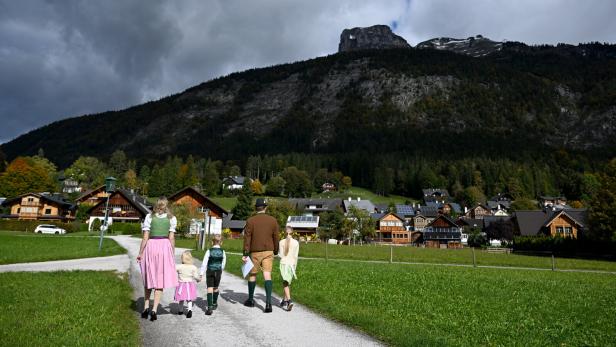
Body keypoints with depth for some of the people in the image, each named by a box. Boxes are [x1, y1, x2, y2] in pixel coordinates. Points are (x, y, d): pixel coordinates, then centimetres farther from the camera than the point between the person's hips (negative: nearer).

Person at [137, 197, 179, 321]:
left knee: (148, 278, 17)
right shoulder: (172, 218, 1)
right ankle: (154, 309, 1)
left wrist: (140, 253, 5)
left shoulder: (149, 217, 1)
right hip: (165, 246, 0)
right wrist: (172, 254, 7)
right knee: (160, 280, 6)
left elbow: (145, 237, -2)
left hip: (150, 247, 1)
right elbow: (171, 238, -1)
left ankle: (146, 307, 17)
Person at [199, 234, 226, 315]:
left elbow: (204, 263, -8)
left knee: (210, 288, -5)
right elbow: (223, 264, 5)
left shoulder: (209, 251, -8)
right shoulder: (222, 252, -3)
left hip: (209, 272, -2)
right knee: (216, 288, 19)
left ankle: (210, 307, -16)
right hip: (218, 272, 2)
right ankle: (214, 304, 38)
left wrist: (201, 274, -3)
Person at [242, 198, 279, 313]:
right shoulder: (273, 220, 1)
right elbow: (276, 238, 6)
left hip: (255, 252, -1)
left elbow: (247, 238, -7)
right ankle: (268, 302, -15)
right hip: (268, 252, 1)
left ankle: (250, 300, 29)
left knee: (252, 275, 14)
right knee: (267, 275, -4)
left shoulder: (250, 221, -4)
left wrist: (245, 254, -6)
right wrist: (275, 251, 18)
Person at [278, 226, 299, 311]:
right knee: (288, 283, 16)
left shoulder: (282, 242, -4)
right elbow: (296, 256, 3)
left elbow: (281, 255, -5)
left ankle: (289, 301, -18)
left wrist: (278, 253, 17)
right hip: (292, 263, 3)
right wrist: (295, 266, 11)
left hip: (284, 263, -2)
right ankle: (285, 301, 25)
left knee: (285, 283, -1)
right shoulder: (296, 242, 0)